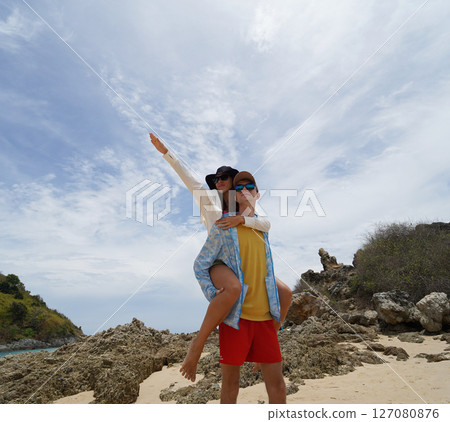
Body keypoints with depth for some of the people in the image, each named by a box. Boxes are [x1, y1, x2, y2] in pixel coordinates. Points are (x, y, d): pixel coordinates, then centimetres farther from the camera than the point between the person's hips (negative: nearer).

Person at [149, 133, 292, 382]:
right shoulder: (209, 197, 10)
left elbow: (266, 224, -5)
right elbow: (185, 175, 9)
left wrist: (240, 219, -22)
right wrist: (164, 151, 6)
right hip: (217, 264, -4)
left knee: (285, 293, -7)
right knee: (233, 289, -39)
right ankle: (198, 343, -22)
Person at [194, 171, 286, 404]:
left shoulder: (262, 228, 12)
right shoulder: (222, 228, -3)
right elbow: (200, 266, 0)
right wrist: (214, 297, -9)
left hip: (264, 316, 4)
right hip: (235, 315, -4)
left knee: (276, 382, 9)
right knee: (230, 382, 9)